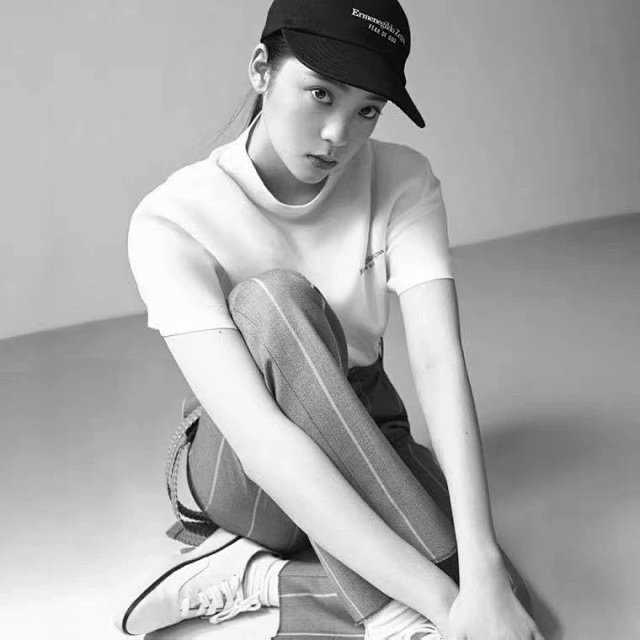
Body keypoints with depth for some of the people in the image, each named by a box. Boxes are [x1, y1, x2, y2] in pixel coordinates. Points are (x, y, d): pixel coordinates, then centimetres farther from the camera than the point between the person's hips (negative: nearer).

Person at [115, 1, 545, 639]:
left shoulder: (401, 180, -10)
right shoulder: (171, 220, -23)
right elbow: (257, 433, -34)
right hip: (237, 467, -2)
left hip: (367, 449, 3)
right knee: (271, 299, -35)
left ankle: (247, 574, -15)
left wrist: (483, 569, -38)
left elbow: (440, 362, -23)